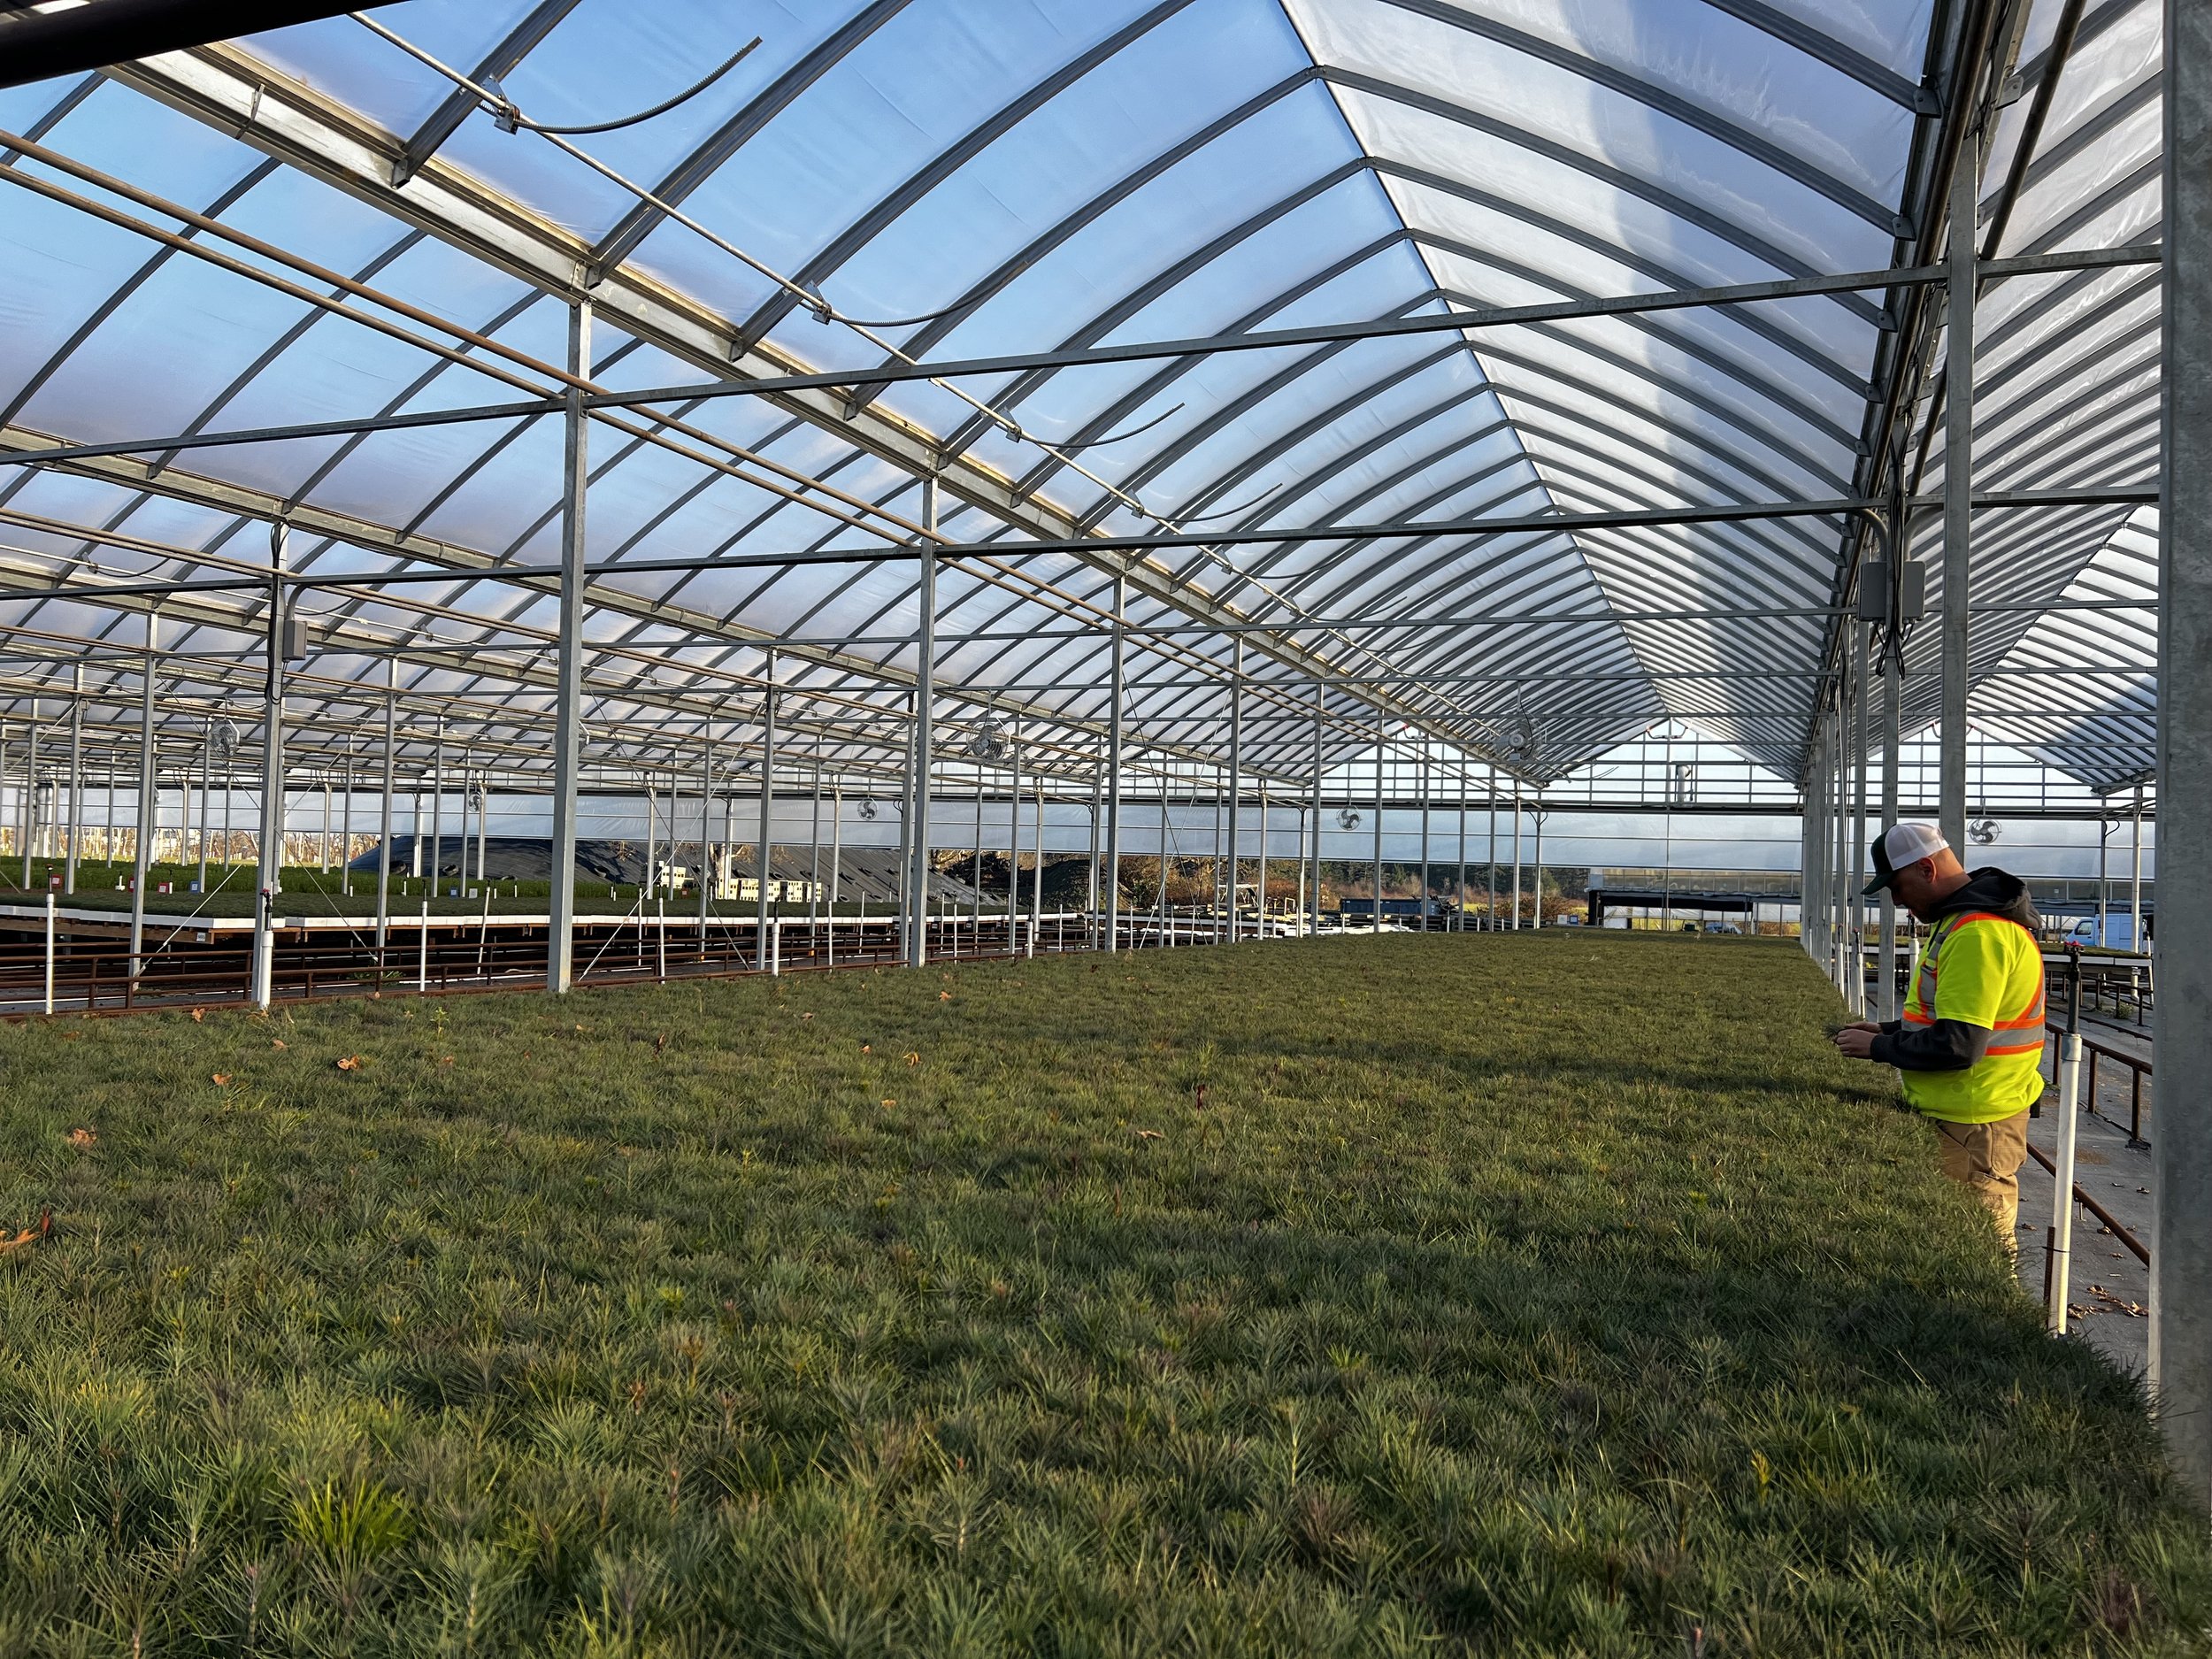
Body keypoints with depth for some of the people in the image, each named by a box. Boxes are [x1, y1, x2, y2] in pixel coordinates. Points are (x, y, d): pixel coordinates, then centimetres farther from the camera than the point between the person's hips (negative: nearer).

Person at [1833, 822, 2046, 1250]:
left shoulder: (1976, 934, -21)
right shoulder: (1962, 918, 14)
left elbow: (1959, 1045, -25)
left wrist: (1877, 1048, -13)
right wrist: (1889, 1030, 13)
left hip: (1972, 1129, -10)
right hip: (1961, 1114, 10)